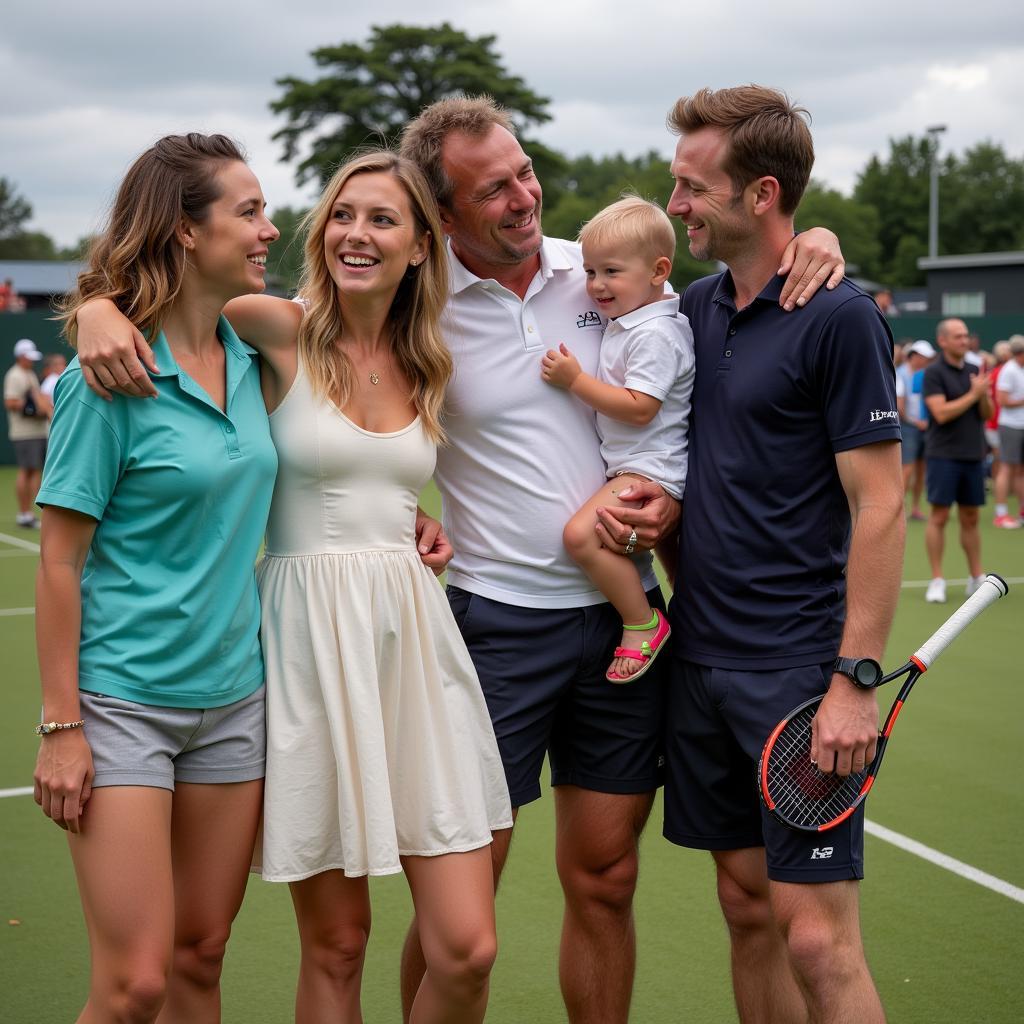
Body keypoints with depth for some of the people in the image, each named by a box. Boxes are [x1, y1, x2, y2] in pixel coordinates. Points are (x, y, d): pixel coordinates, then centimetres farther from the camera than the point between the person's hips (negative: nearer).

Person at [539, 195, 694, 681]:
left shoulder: (655, 333, -17)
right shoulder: (628, 320, 15)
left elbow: (638, 408, -24)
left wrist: (575, 380, -20)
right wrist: (578, 378, 14)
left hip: (651, 469, -12)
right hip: (630, 467, 12)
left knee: (581, 532, -23)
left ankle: (643, 624, -14)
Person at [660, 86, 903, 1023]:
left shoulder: (840, 319, -10)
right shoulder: (699, 308, 11)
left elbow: (880, 505, -13)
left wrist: (855, 680, -17)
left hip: (798, 669, -7)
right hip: (701, 657, 7)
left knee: (815, 939, -5)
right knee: (746, 907, 13)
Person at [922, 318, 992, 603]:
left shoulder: (973, 371, 11)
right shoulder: (934, 373, -7)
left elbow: (987, 414, 11)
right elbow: (941, 413, -17)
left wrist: (984, 393, -8)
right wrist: (973, 394, -15)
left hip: (973, 456, 5)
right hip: (944, 456, -5)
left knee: (970, 518, 10)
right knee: (939, 517, -3)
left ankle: (976, 577, 17)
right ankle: (937, 581, 2)